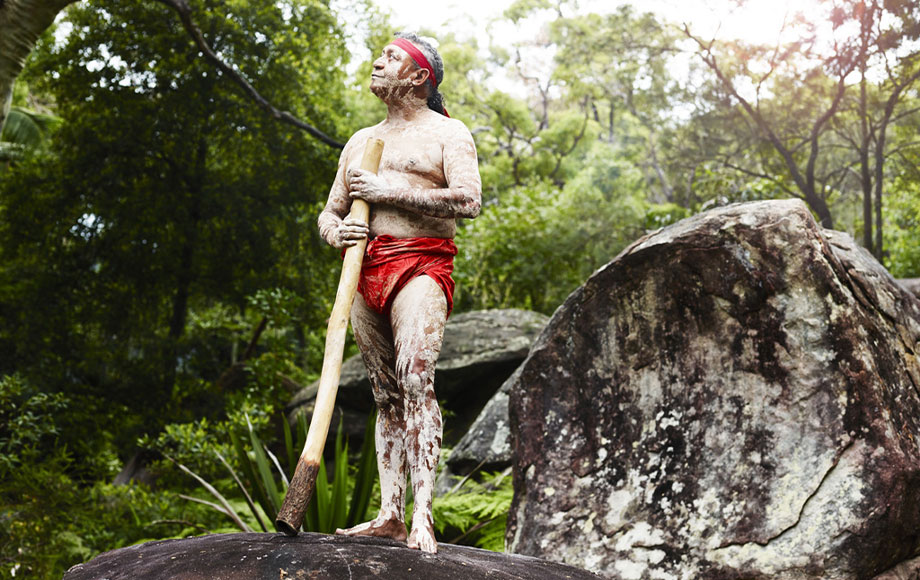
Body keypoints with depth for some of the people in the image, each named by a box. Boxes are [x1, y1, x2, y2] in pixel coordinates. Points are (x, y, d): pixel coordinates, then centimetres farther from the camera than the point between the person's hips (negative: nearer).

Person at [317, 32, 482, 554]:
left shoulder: (448, 132, 6)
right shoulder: (361, 141, 25)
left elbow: (468, 200, -11)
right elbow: (329, 213, 25)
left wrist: (390, 190, -11)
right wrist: (336, 232, 0)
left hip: (421, 265, -6)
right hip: (365, 271, 6)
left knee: (416, 378, -23)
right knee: (386, 395, 3)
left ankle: (423, 517, -27)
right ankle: (390, 514, 3)